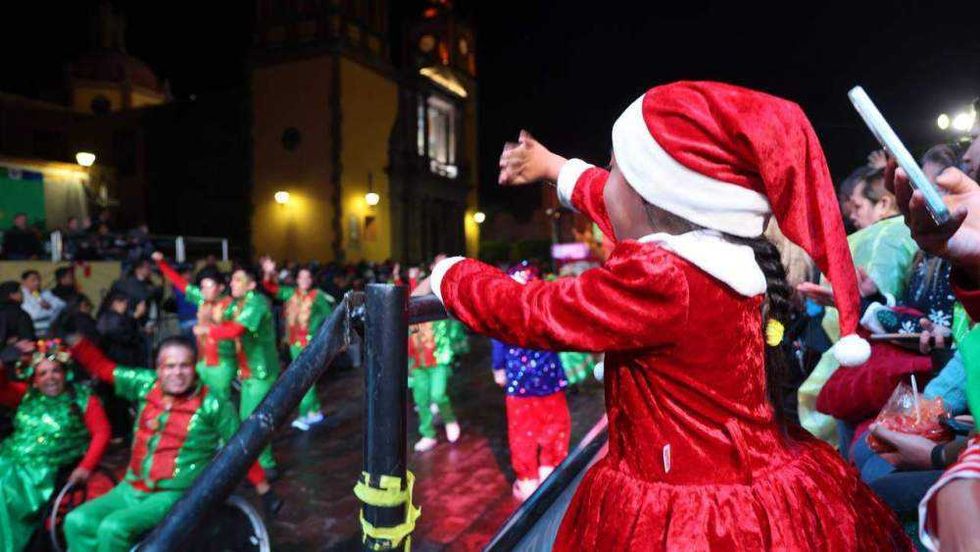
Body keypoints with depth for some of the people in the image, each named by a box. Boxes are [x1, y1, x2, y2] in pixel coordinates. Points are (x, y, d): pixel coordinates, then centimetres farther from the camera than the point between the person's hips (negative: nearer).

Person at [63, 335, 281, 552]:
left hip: (175, 496, -6)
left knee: (113, 528, -24)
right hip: (131, 489, 6)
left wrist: (263, 489, -4)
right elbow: (103, 367, 12)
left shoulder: (212, 405, -13)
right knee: (77, 522, -9)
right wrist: (75, 339, 3)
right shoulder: (146, 385, 0)